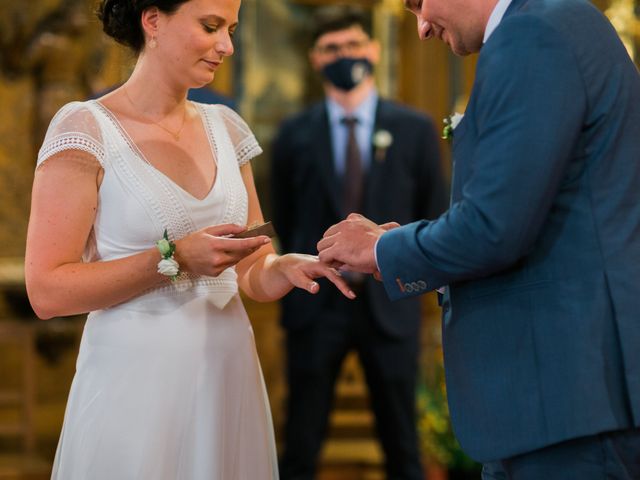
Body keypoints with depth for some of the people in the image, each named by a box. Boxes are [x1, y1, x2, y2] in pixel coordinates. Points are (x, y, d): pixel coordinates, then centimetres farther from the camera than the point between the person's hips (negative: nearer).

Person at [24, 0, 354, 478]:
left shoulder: (225, 128, 9)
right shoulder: (84, 128, -8)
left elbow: (253, 274, 12)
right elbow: (47, 291, -14)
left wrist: (287, 268, -10)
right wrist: (174, 258, -21)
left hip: (229, 380, 5)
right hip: (137, 385, -5)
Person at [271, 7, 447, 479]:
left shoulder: (415, 130, 2)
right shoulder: (295, 135, 3)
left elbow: (436, 214, 8)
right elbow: (284, 220, 12)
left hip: (390, 305, 0)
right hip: (316, 307, 0)